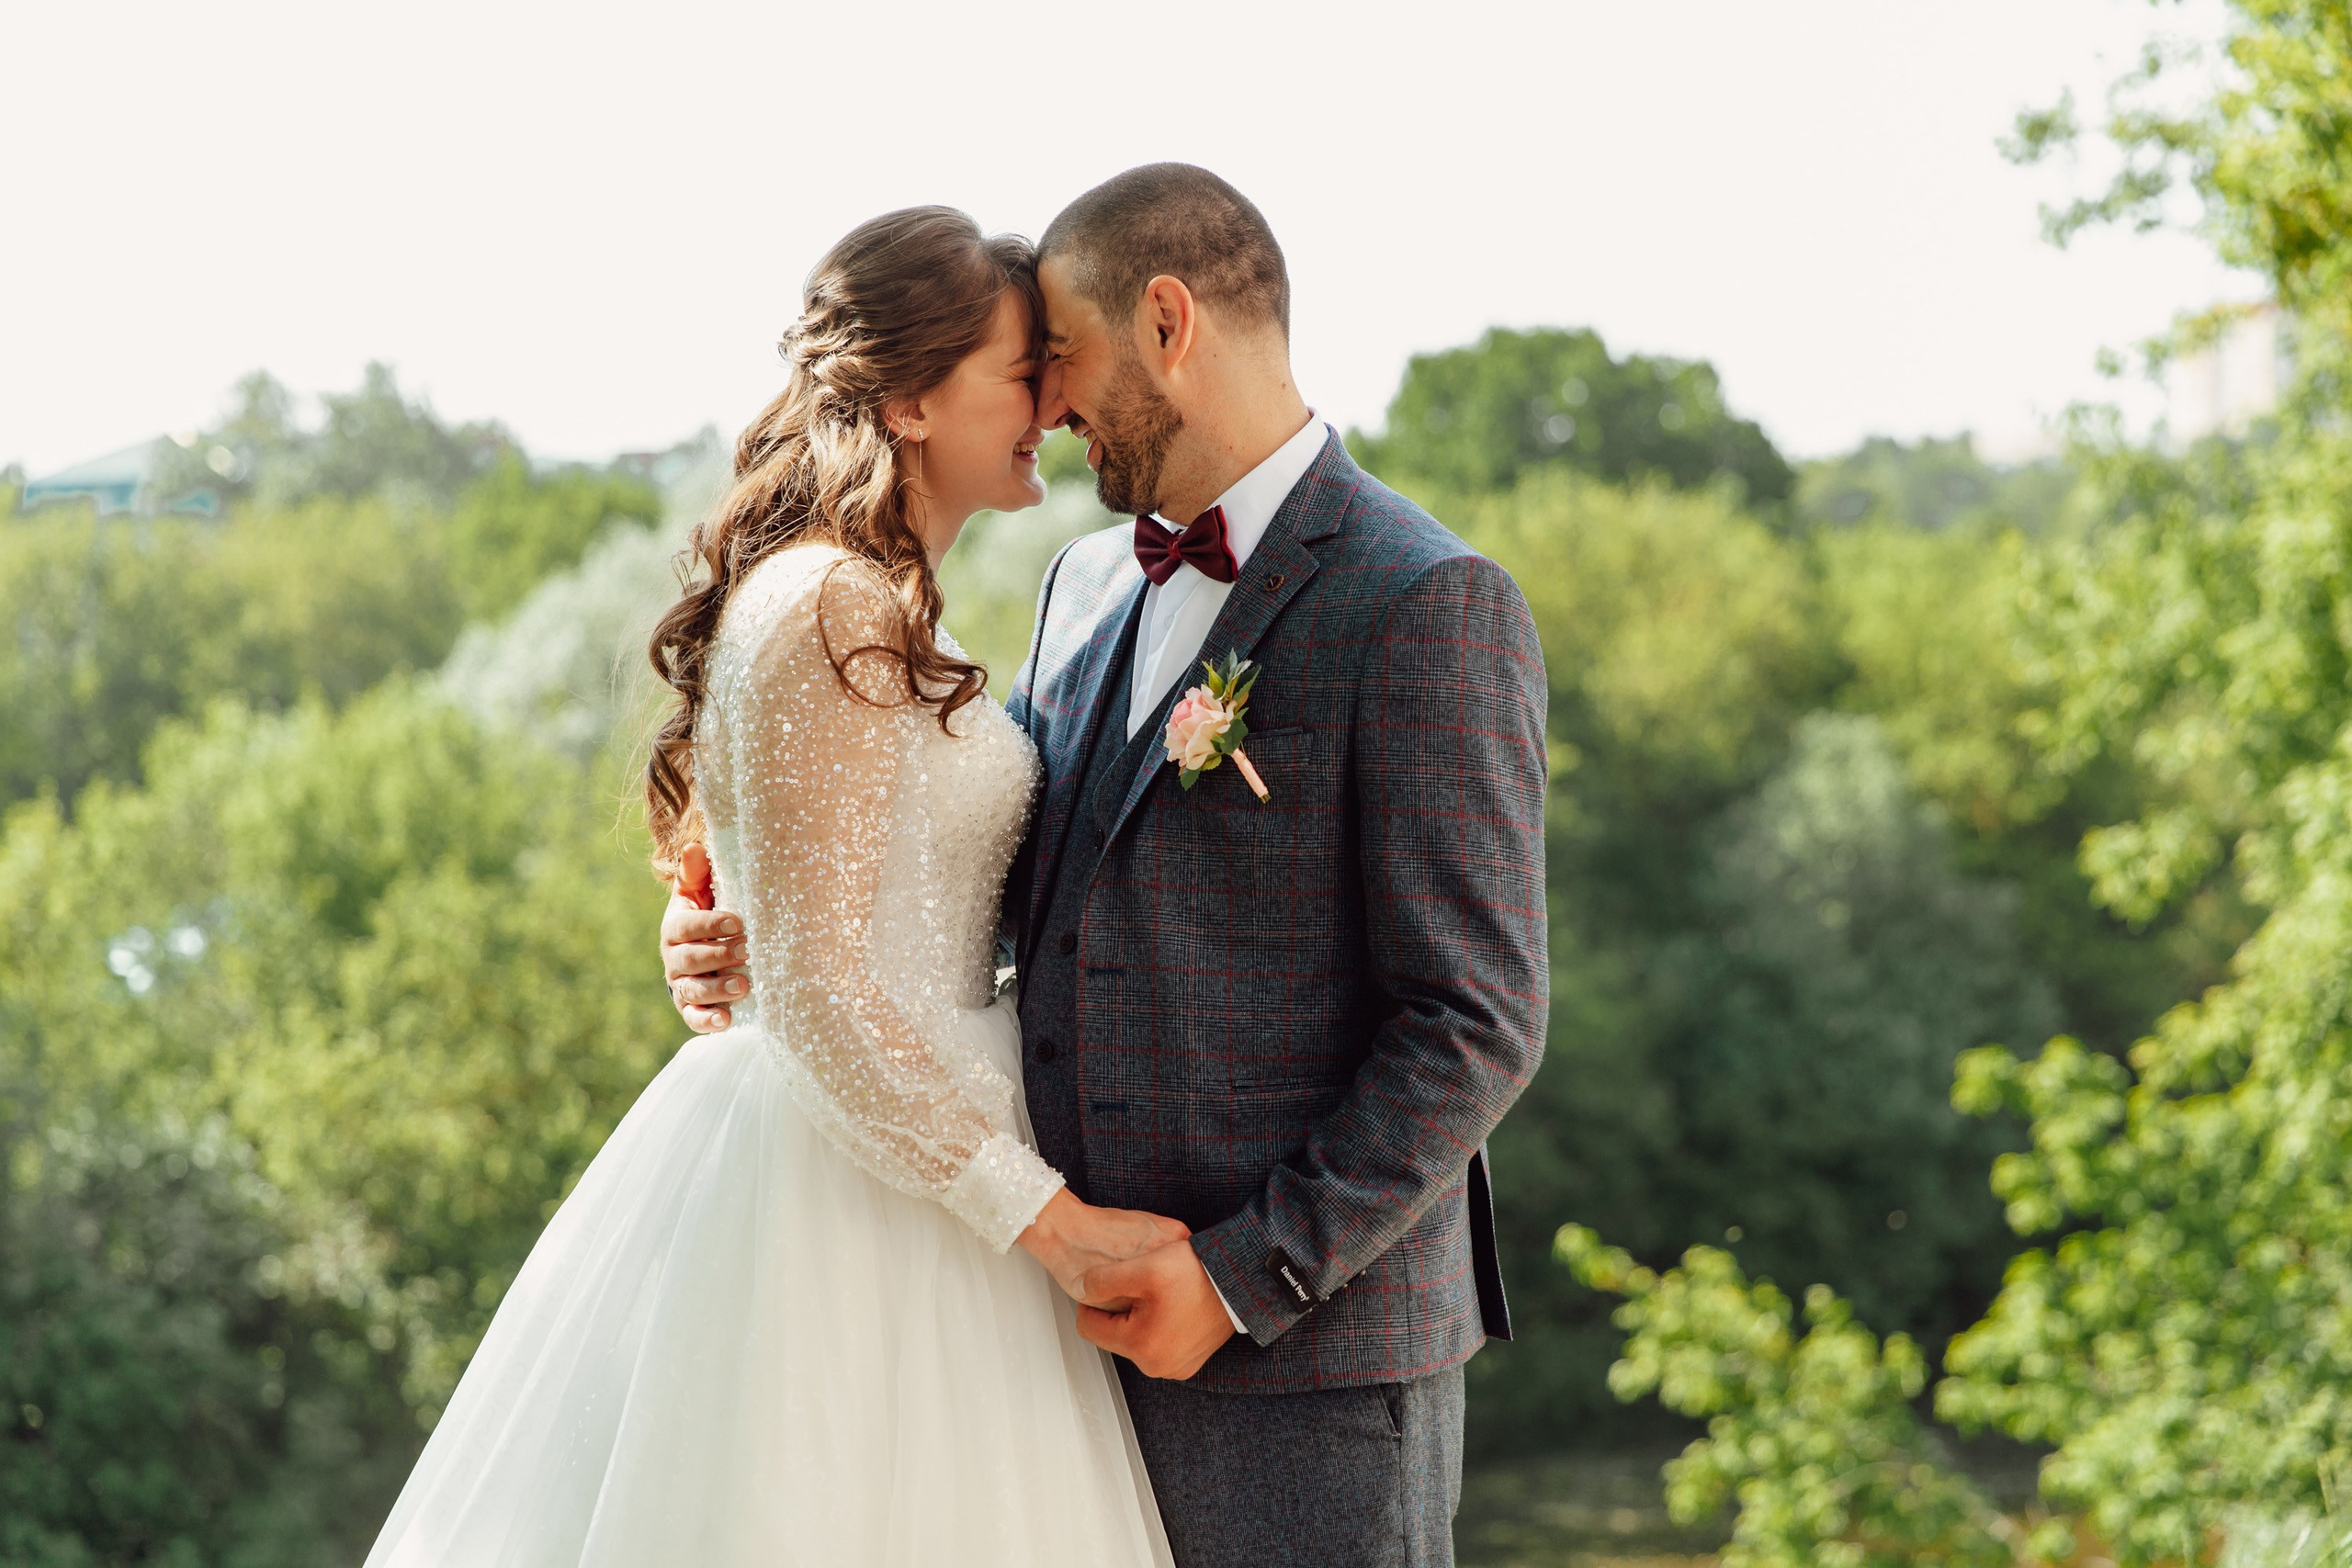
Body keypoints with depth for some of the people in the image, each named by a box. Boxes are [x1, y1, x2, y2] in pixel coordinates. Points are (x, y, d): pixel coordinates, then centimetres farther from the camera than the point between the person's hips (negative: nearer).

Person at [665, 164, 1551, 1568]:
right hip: (1091, 1313, 7)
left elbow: (1479, 1026, -14)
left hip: (1308, 1341, -7)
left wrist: (1247, 1275, -17)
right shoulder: (1090, 586, 13)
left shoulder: (1426, 607, -12)